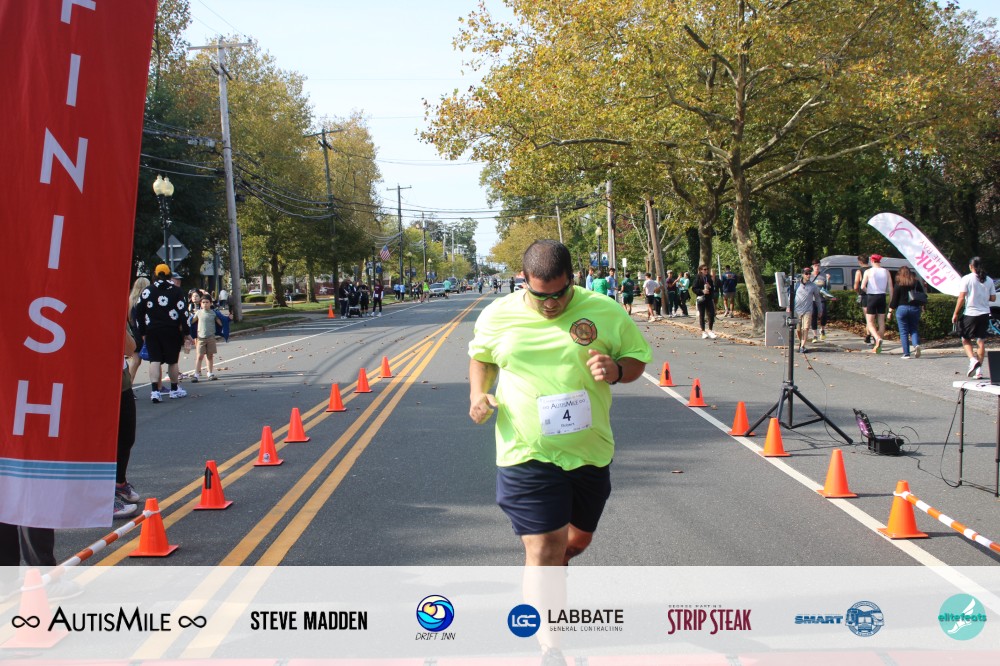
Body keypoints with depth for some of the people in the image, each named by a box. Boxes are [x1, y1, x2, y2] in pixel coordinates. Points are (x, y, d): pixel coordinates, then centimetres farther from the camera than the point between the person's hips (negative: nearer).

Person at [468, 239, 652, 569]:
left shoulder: (606, 313, -5)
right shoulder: (497, 316, -2)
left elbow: (638, 357, 7)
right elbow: (481, 357, 17)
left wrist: (617, 370, -16)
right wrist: (478, 394, -2)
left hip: (590, 452, 3)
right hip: (526, 456, -2)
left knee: (578, 539, 21)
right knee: (545, 549, -10)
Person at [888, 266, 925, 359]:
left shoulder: (898, 285, -5)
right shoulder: (917, 283, 4)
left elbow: (894, 299, -5)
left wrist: (890, 311, 2)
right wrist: (921, 307, 25)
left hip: (902, 308, -3)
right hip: (915, 308, 3)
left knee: (903, 332, 2)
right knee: (914, 330, 12)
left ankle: (906, 353, -1)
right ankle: (916, 344, -16)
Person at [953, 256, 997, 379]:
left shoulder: (967, 279, -7)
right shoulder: (989, 280, 4)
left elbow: (961, 298, -10)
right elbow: (993, 298, 7)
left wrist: (955, 314, -4)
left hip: (970, 313, -4)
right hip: (984, 314, 4)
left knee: (965, 339, 12)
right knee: (981, 341, 8)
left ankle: (973, 360, -13)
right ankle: (979, 370, 7)